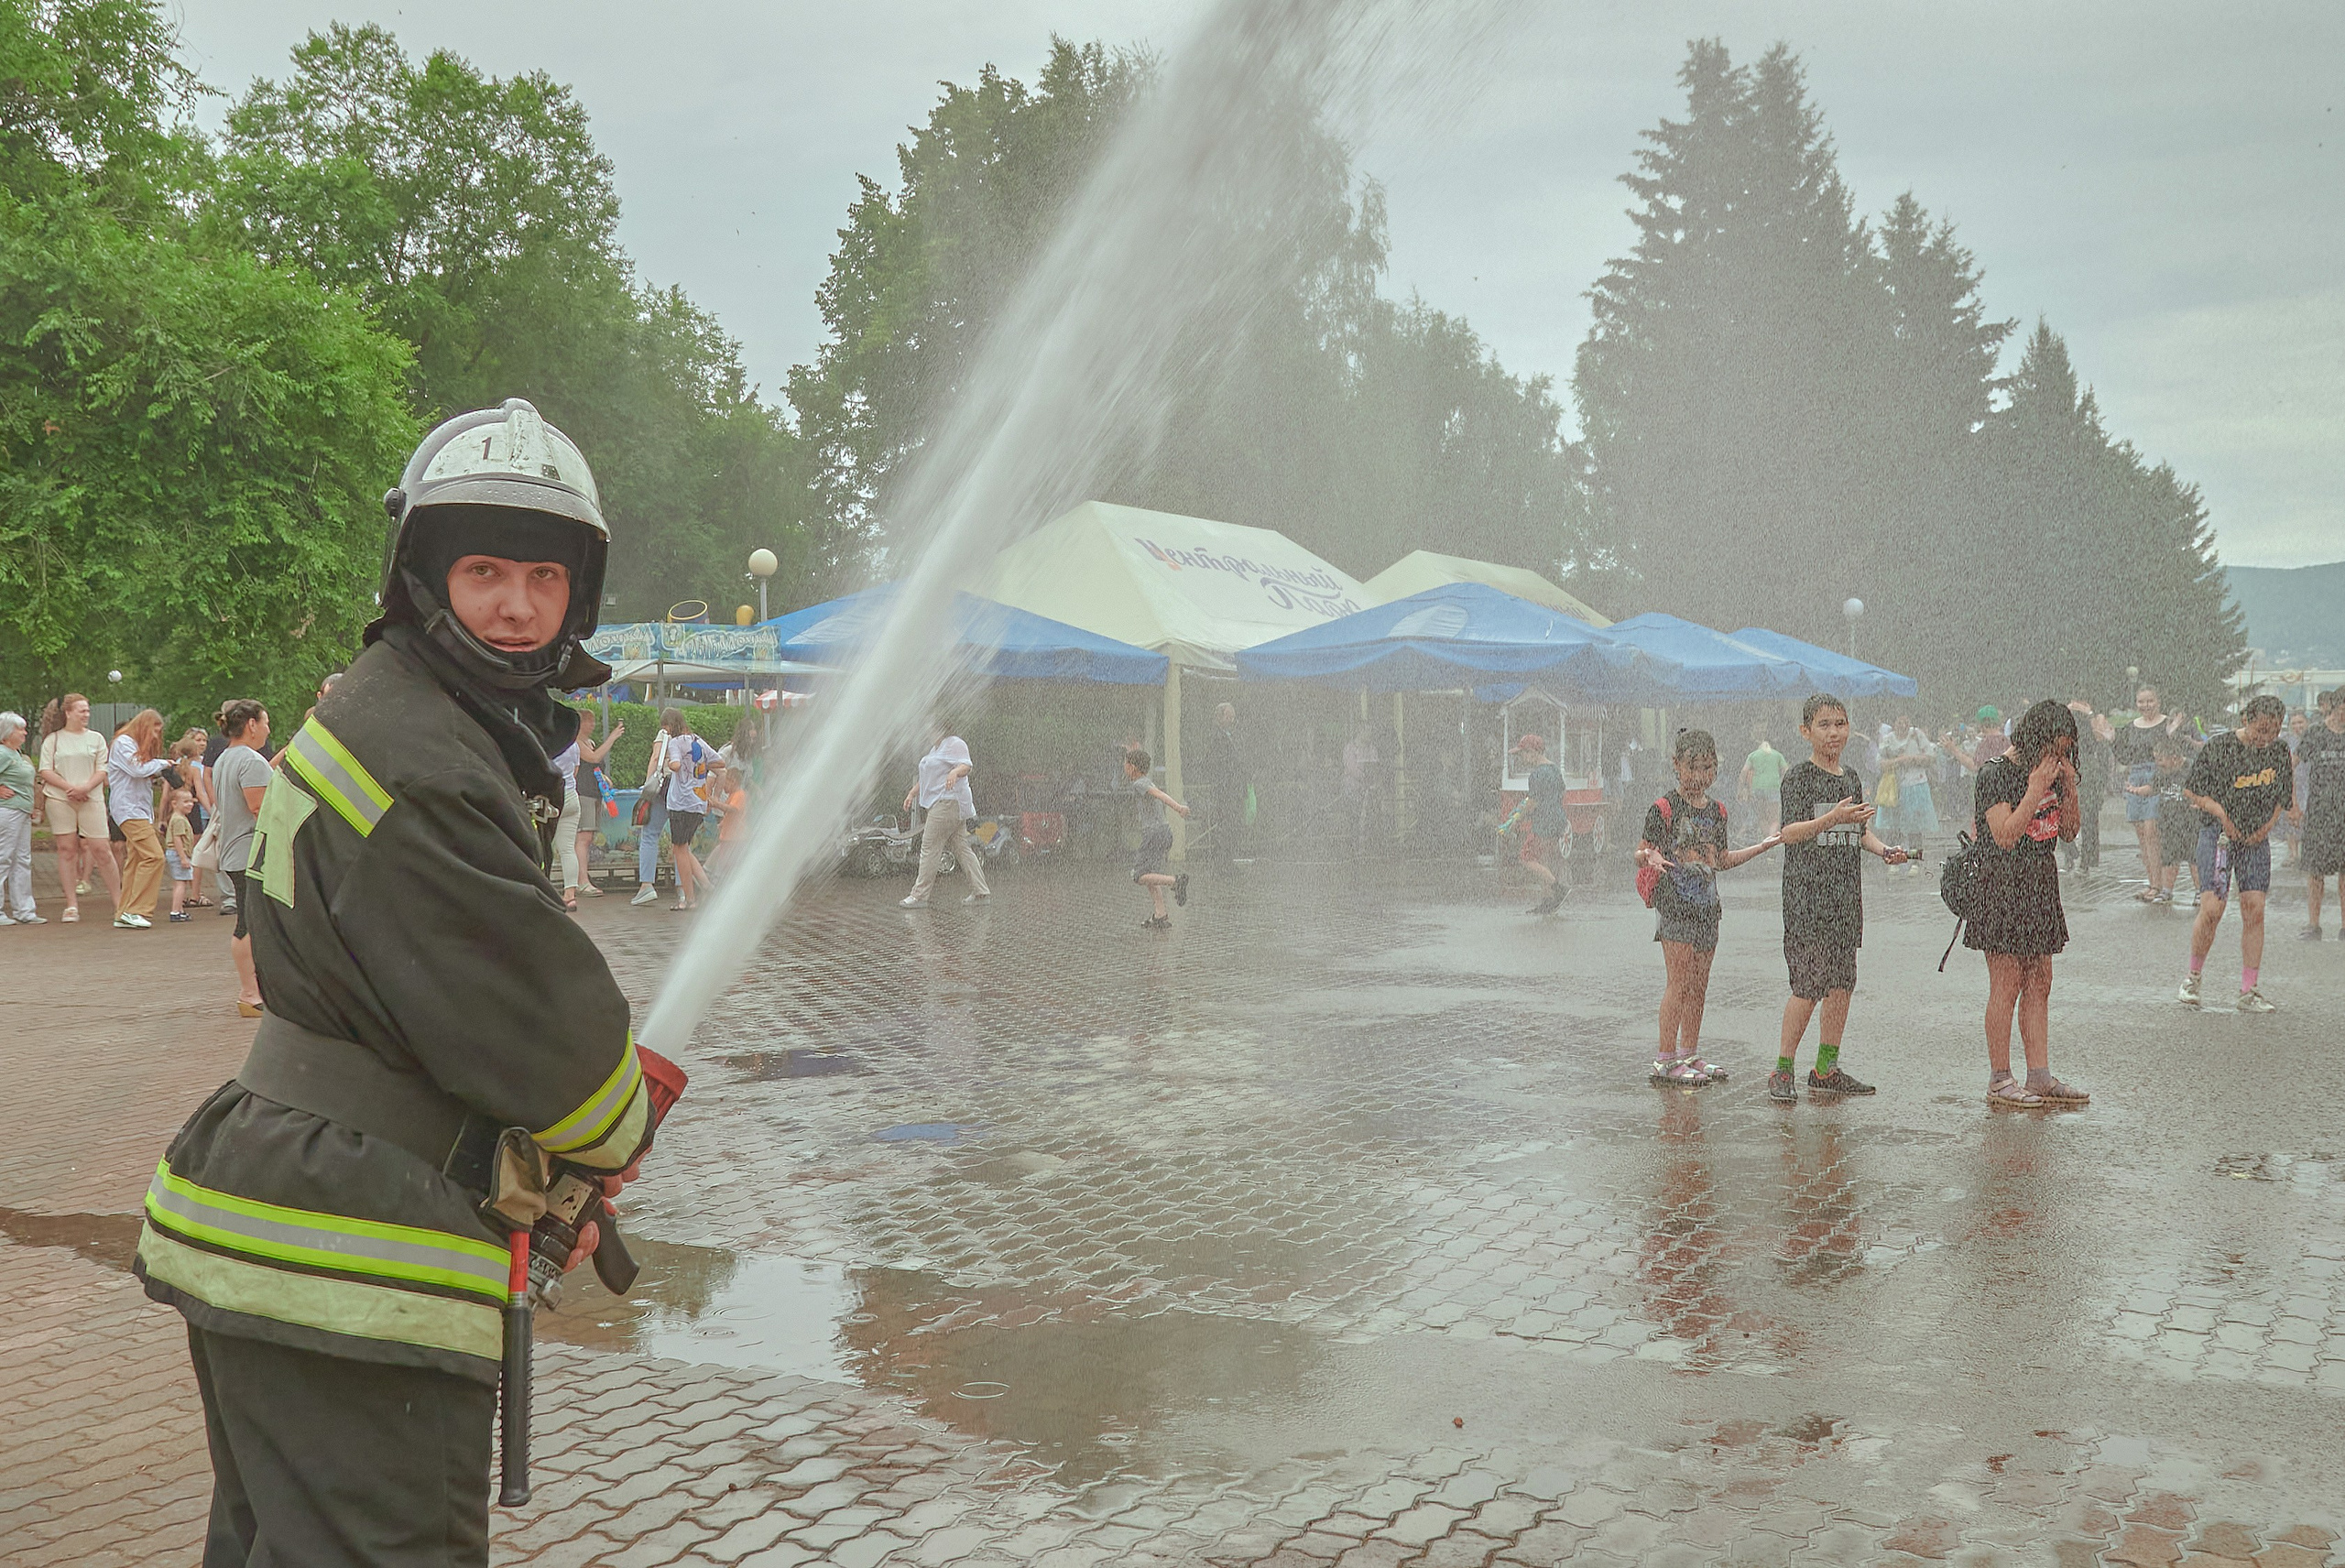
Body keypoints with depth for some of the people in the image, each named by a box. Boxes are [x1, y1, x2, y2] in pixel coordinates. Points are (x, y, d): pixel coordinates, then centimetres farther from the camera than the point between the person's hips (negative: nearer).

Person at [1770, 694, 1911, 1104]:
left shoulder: (1852, 779, 15)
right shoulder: (1799, 777, -6)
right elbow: (1789, 833, -16)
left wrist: (1884, 850, 4)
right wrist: (1833, 818, -28)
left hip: (1846, 891, 7)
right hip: (1807, 890, -7)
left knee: (1842, 983, 7)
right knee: (1809, 983, -10)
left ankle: (1826, 1068, 17)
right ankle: (1782, 1071, 0)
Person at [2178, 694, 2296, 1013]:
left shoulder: (2279, 753, 1)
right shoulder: (2220, 748, -10)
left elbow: (2283, 798, 15)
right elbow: (2191, 789, -3)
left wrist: (2267, 825, 1)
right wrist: (2223, 814, -12)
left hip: (2256, 839, 3)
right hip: (2218, 834, -3)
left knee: (2254, 911, -2)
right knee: (2211, 909, -11)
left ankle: (2248, 991, 5)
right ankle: (2193, 976, 11)